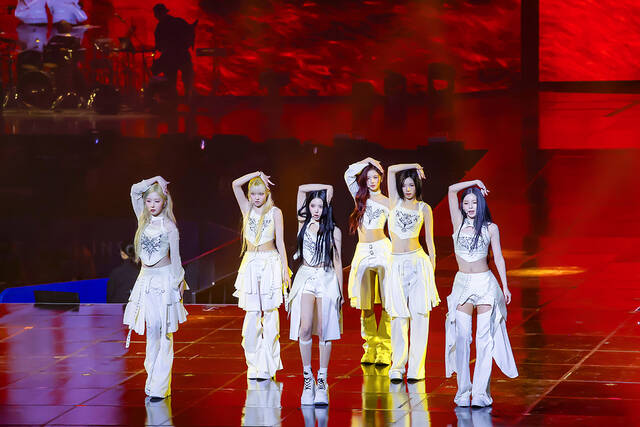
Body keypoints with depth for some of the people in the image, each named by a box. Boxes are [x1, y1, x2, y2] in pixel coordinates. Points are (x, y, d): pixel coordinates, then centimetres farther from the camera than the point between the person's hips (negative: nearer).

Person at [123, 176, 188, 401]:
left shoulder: (169, 227, -4)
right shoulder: (144, 221, 8)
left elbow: (175, 256, -1)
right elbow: (135, 191, 3)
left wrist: (178, 283, 0)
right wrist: (155, 180, 0)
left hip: (165, 280, -4)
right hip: (147, 280, 4)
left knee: (164, 332, -5)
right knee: (151, 330, 3)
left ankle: (160, 386, -8)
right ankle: (152, 380, 7)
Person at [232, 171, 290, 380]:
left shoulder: (275, 212, 1)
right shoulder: (247, 209, 8)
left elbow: (280, 242, -1)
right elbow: (235, 185, -2)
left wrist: (284, 269, -5)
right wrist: (257, 174, 0)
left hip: (270, 264, -2)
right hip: (251, 264, 2)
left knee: (269, 313, -2)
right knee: (252, 314, -2)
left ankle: (267, 366, 2)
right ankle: (254, 365, 3)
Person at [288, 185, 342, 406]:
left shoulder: (333, 231, 5)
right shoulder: (304, 224, 9)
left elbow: (337, 261, 7)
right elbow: (302, 189, 7)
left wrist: (340, 291, 5)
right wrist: (328, 188, 7)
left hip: (327, 279, -1)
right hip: (306, 278, 1)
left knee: (323, 331, -3)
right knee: (305, 328, -14)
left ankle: (322, 382, 2)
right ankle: (307, 377, -5)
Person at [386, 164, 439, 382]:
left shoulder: (424, 209, 7)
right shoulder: (395, 202, 8)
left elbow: (429, 240, 10)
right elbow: (391, 170, 0)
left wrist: (433, 269, 7)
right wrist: (414, 166, 10)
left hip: (418, 262, 0)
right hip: (397, 264, 0)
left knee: (419, 316, -4)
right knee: (399, 318, -2)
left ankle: (416, 369, -1)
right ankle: (397, 368, 6)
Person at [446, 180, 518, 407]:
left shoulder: (490, 228, 3)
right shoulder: (459, 223, 6)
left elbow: (498, 258, 4)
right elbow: (452, 189, 2)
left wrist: (505, 287, 0)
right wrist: (475, 183, 9)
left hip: (485, 285, -2)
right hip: (462, 284, 2)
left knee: (484, 339, -3)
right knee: (462, 338, -3)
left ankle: (481, 393, -4)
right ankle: (463, 392, 2)